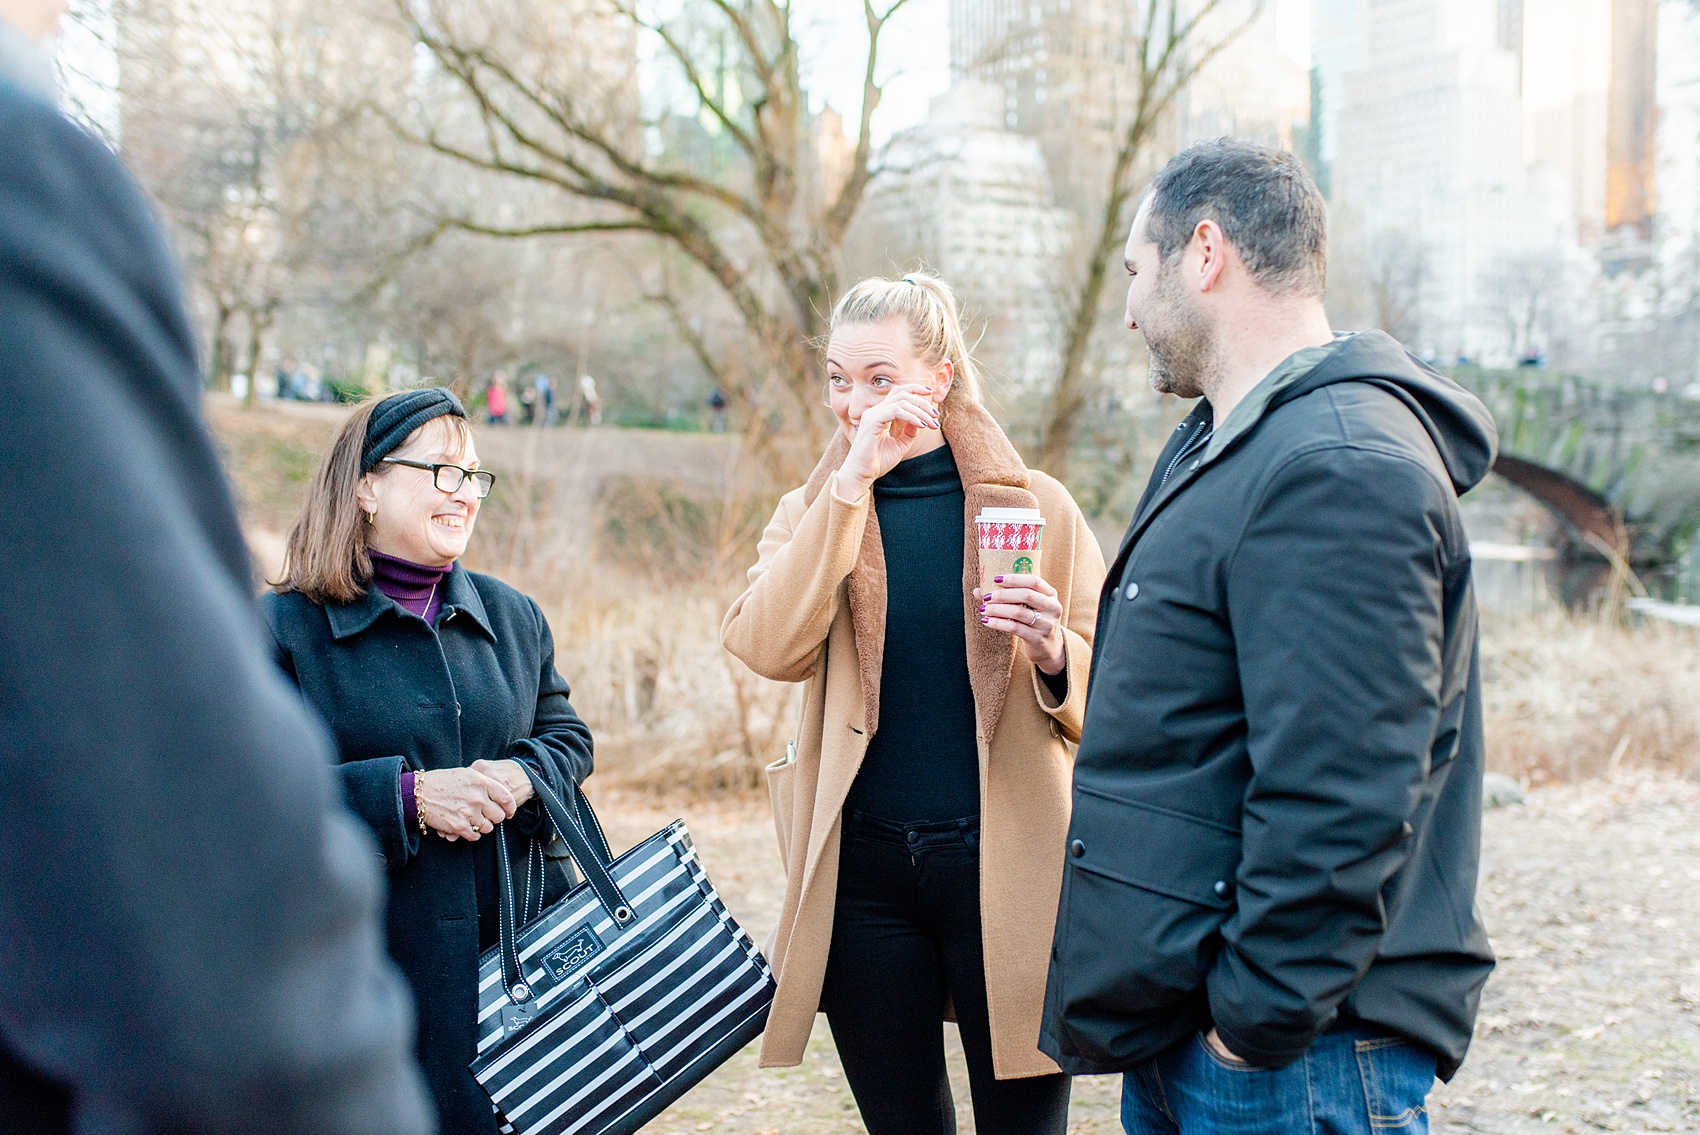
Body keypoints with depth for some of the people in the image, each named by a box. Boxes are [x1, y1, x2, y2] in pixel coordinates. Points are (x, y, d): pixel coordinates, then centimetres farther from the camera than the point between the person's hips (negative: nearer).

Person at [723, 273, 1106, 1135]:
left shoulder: (1034, 504, 1)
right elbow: (767, 648, -13)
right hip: (863, 871, 2)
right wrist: (851, 484, -15)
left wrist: (1055, 653, -20)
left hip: (1004, 866, -2)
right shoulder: (811, 513, 6)